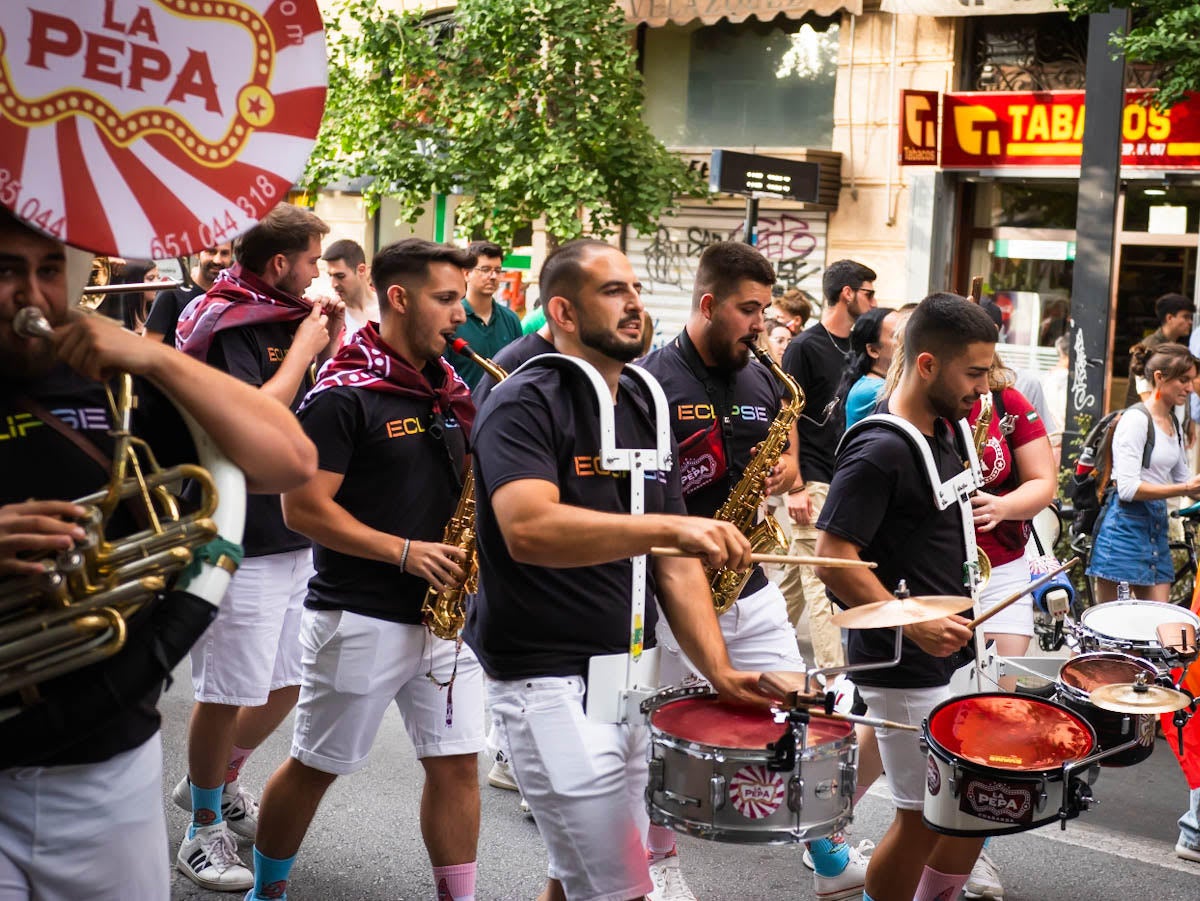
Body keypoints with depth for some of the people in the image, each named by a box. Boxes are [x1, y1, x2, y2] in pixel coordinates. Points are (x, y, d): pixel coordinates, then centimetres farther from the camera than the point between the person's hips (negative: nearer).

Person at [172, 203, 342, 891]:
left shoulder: (287, 320, 12)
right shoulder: (225, 327, -14)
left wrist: (332, 346, 2)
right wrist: (301, 350, -17)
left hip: (298, 539, 9)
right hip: (242, 544, -9)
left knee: (287, 684, 18)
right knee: (228, 695, 2)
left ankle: (218, 782, 40)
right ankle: (203, 833, 19)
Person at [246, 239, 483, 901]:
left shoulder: (448, 390, 10)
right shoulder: (343, 395, -12)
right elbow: (303, 507, -17)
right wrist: (405, 552, -20)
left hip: (444, 613, 6)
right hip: (360, 617, -6)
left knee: (456, 765, 5)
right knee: (316, 766, 8)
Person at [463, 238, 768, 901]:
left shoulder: (642, 412, 12)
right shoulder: (524, 405, -12)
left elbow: (673, 560, 9)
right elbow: (528, 530, -30)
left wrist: (719, 671, -3)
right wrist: (668, 525, -37)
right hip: (549, 682, -8)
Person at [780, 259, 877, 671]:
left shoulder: (854, 350, 13)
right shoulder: (805, 347, -9)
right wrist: (795, 486, -17)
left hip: (846, 478, 8)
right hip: (814, 480, -8)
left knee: (799, 575, 14)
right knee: (821, 579, -7)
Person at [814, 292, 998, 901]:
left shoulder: (948, 430, 8)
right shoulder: (880, 450, -20)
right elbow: (832, 558, -24)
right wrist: (914, 625, -25)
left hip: (956, 650, 9)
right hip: (906, 667, -9)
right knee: (925, 818, 1)